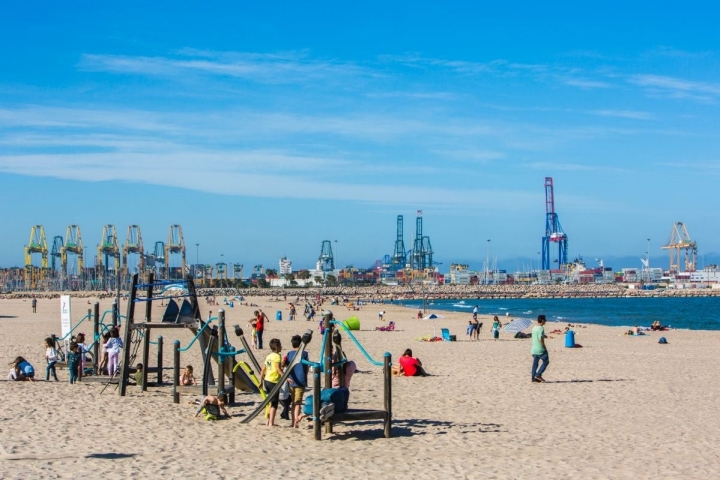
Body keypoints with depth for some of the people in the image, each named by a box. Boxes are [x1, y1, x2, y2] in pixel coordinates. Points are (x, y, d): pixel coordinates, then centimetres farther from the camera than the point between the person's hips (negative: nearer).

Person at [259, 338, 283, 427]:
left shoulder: (268, 356, 14)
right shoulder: (277, 356, -9)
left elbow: (263, 370, 16)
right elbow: (278, 369, -22)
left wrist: (261, 381, 23)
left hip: (266, 380, 8)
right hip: (274, 382, -8)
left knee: (271, 402, 19)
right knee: (274, 404, -3)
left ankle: (269, 421, 23)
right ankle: (271, 423, -7)